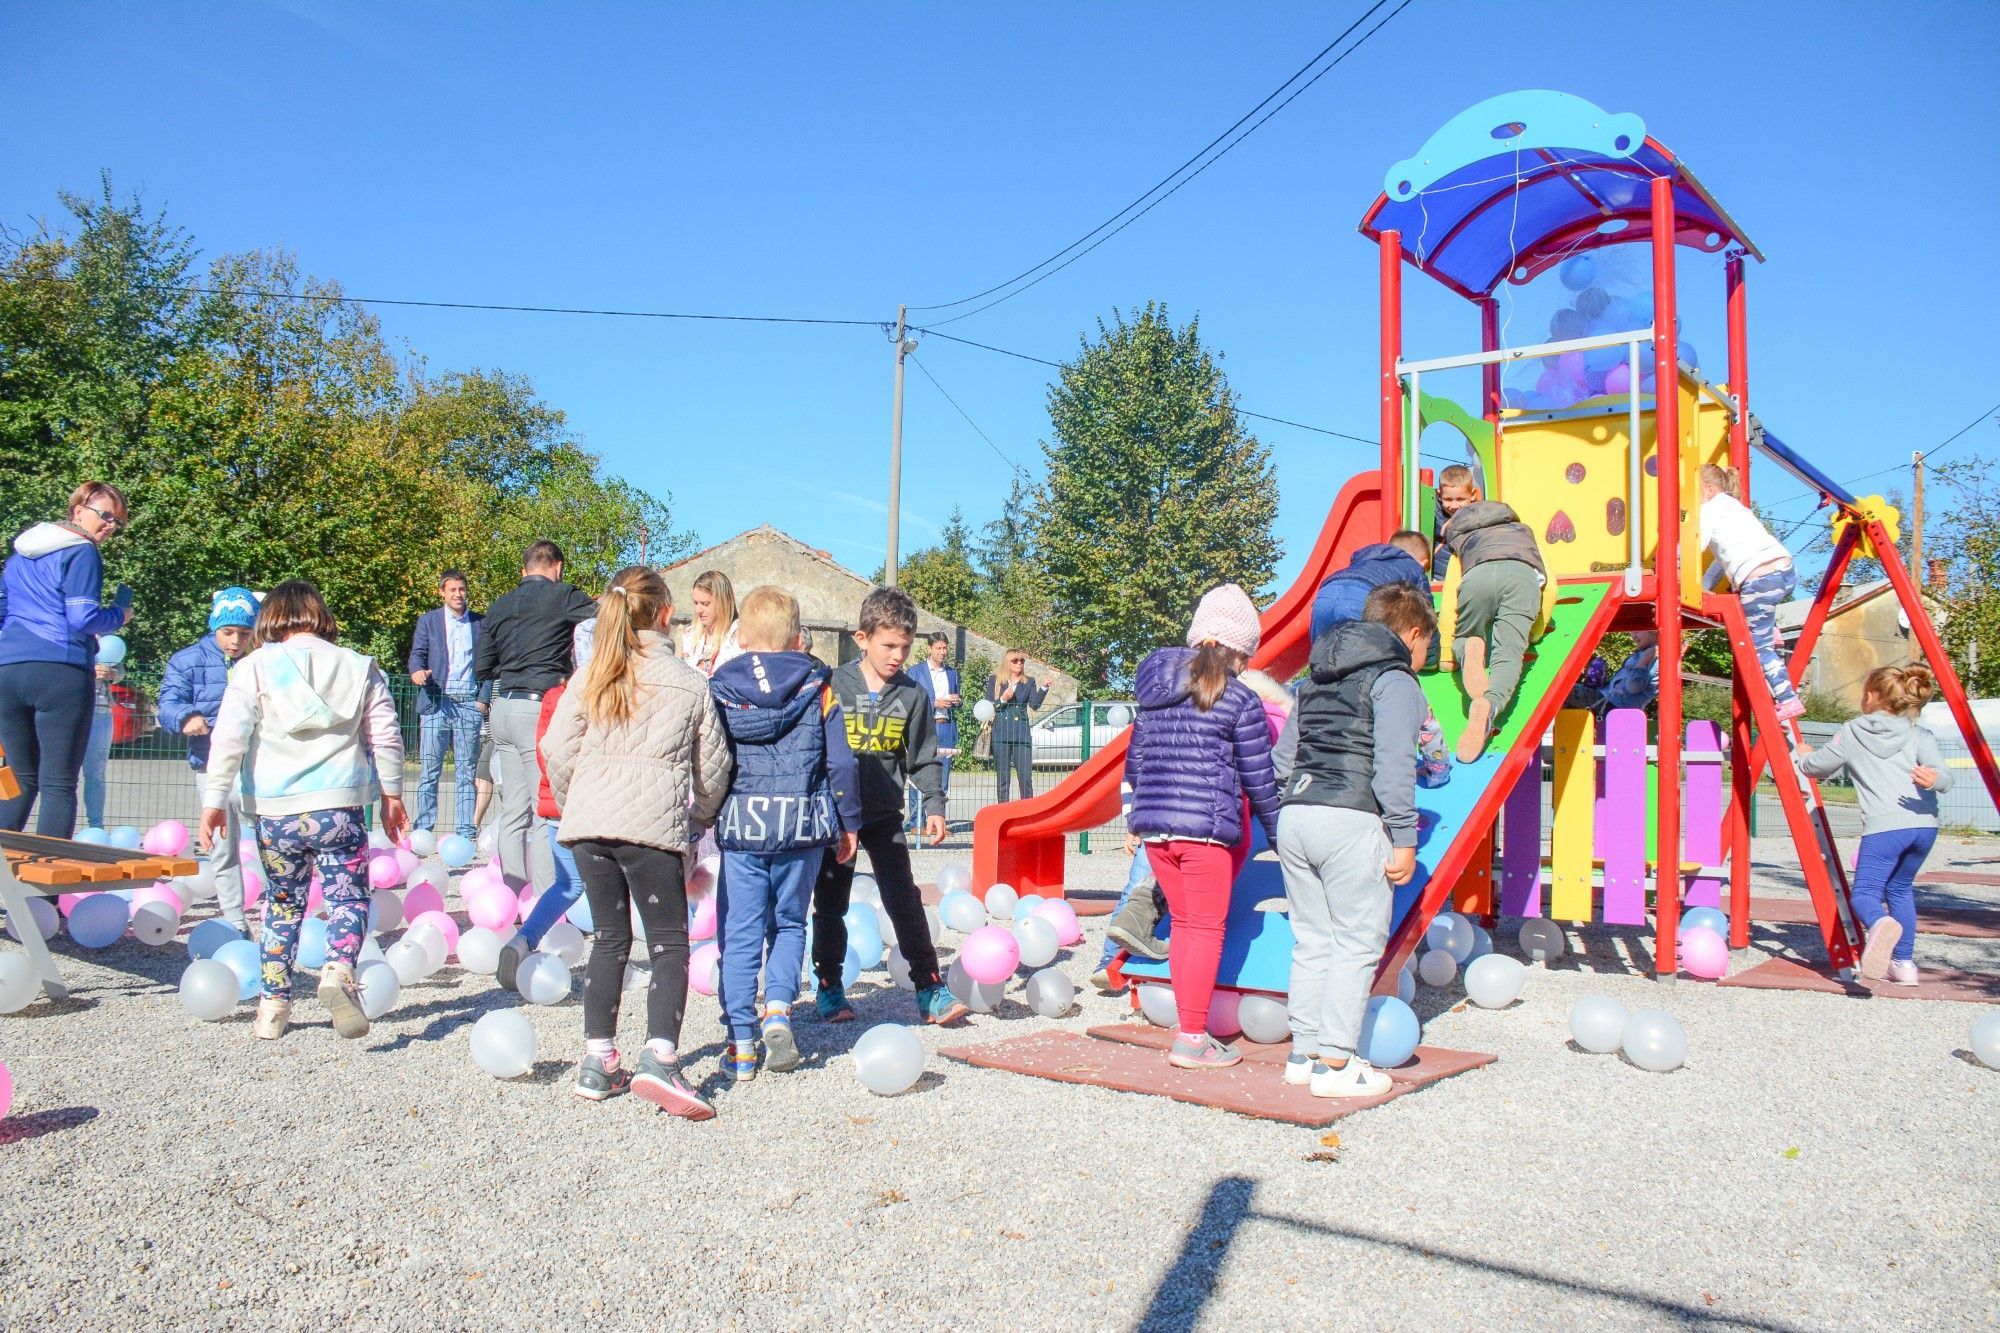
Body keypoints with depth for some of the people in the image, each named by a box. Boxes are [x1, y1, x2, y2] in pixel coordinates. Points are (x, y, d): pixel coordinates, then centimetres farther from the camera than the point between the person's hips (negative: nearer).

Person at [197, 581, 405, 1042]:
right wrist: (391, 794, 19)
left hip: (274, 813, 1)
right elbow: (386, 738, 9)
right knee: (349, 896, 3)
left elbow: (229, 737, -4)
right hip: (340, 807, -1)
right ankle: (338, 971, -24)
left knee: (283, 904, 15)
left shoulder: (255, 667, 4)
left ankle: (274, 1004, 18)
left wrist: (215, 798, 0)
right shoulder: (359, 668, 8)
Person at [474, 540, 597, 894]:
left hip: (503, 709, 7)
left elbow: (481, 666, 18)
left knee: (514, 810, 10)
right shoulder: (561, 596, -4)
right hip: (538, 707, -7)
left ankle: (513, 895, 14)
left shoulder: (500, 605, 16)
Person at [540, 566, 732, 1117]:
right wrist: (700, 815, 26)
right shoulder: (690, 682, 5)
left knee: (609, 938, 14)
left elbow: (557, 750, 6)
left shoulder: (590, 677, 10)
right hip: (653, 824, -3)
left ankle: (598, 1061, 15)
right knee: (669, 943, 1)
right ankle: (659, 1057, -15)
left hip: (588, 823, 4)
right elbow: (712, 764, 8)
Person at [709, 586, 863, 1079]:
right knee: (789, 923, 18)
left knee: (740, 932, 8)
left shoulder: (720, 686, 2)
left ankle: (742, 1043, 9)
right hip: (802, 823, 0)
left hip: (739, 823, 0)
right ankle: (778, 1009, -1)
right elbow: (840, 761, 0)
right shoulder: (816, 685, 1)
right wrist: (848, 822, 9)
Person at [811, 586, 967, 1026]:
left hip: (886, 814, 1)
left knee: (905, 902, -3)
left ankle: (930, 989, 3)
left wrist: (934, 805, -6)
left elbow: (923, 758, 5)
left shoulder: (912, 695, 0)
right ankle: (829, 987, 24)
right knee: (830, 906, 9)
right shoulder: (835, 686, -7)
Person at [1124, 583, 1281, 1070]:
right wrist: (1278, 834, 10)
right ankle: (1192, 1039, 5)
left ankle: (1188, 1030, 23)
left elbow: (1134, 763, 18)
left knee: (1182, 925, 17)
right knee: (1207, 930, 3)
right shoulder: (1240, 699, -4)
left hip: (1154, 827, 6)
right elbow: (1259, 779, -1)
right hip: (1206, 827, -6)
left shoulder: (1154, 692, 13)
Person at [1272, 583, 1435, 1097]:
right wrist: (1404, 838, -11)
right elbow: (1393, 765, -12)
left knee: (1312, 940, 13)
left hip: (1295, 816, 8)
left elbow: (1283, 755, 20)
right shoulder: (1394, 679, -2)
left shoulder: (1317, 678, 21)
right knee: (1358, 943, -1)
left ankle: (1303, 1053, 18)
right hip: (1351, 822, -7)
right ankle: (1335, 1064, -1)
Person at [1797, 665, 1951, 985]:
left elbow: (1815, 767, 19)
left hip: (1883, 826, -4)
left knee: (1864, 893, -3)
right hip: (1925, 825, 4)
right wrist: (1932, 779, -22)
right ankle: (1904, 963, 21)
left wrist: (1803, 754, 39)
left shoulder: (1850, 733, 8)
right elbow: (1945, 777, -3)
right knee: (1900, 889, 24)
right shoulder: (1919, 734, 13)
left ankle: (1880, 922, -39)